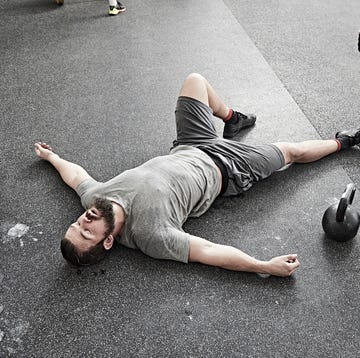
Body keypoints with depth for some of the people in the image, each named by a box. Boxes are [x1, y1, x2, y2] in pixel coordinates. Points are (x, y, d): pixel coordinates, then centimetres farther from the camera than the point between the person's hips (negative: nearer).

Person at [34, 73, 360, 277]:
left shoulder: (94, 197, -21)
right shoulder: (150, 235, -37)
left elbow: (77, 175, 1)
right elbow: (208, 252, -33)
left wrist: (52, 157, 19)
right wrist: (266, 266, -36)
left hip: (187, 149, 6)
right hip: (220, 168, -5)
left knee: (195, 80, 15)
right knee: (290, 151, 9)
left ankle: (232, 119, 40)